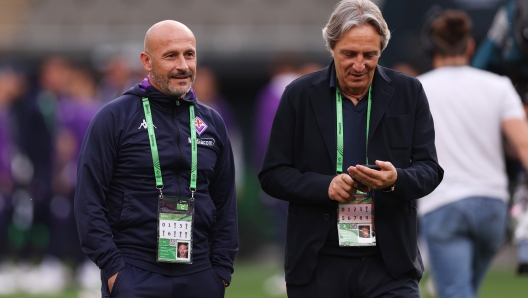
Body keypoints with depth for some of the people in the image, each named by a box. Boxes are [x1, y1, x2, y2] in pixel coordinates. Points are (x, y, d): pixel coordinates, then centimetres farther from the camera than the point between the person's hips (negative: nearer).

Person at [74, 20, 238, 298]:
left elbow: (225, 204, 14)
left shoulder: (211, 122, 11)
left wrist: (222, 270, 6)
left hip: (199, 275, 4)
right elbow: (89, 201, -4)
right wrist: (112, 268, -9)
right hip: (134, 275, -4)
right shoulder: (115, 117, -2)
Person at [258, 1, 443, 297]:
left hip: (390, 261, 0)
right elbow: (272, 174, 2)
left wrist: (396, 179, -21)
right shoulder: (300, 95, 2)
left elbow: (430, 169, 2)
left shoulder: (408, 92, 3)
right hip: (319, 261, 0)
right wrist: (324, 186, -17)